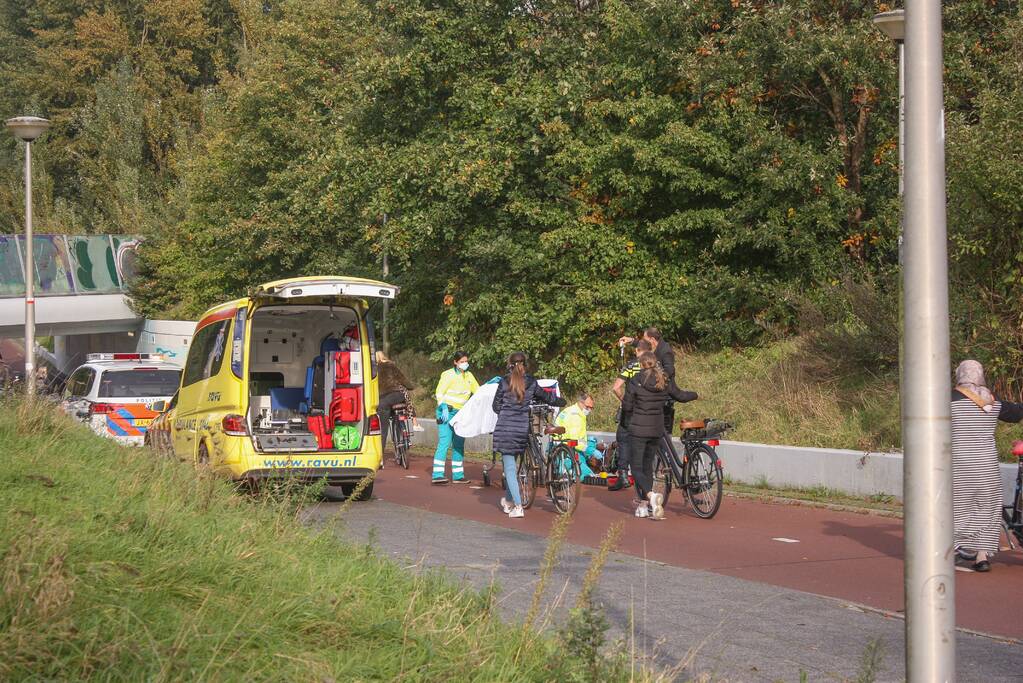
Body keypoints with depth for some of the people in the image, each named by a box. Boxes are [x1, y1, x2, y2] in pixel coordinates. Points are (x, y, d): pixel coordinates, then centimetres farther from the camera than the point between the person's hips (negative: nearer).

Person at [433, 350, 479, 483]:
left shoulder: (468, 376, 14)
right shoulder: (448, 375, -6)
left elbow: (478, 391, 19)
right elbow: (439, 393, -9)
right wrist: (444, 408, -23)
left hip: (460, 414, 7)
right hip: (446, 412, -7)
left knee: (459, 444, 8)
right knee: (445, 442, -16)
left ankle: (458, 475, 14)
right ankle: (437, 475, -21)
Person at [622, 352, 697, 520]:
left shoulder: (635, 382, -11)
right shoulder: (665, 382, 1)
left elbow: (626, 406, -5)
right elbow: (680, 396, 14)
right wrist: (694, 394, 36)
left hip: (638, 430, -5)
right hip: (657, 430, 5)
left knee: (637, 468, -2)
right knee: (648, 465, 16)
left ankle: (651, 495, -28)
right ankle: (644, 506, 17)